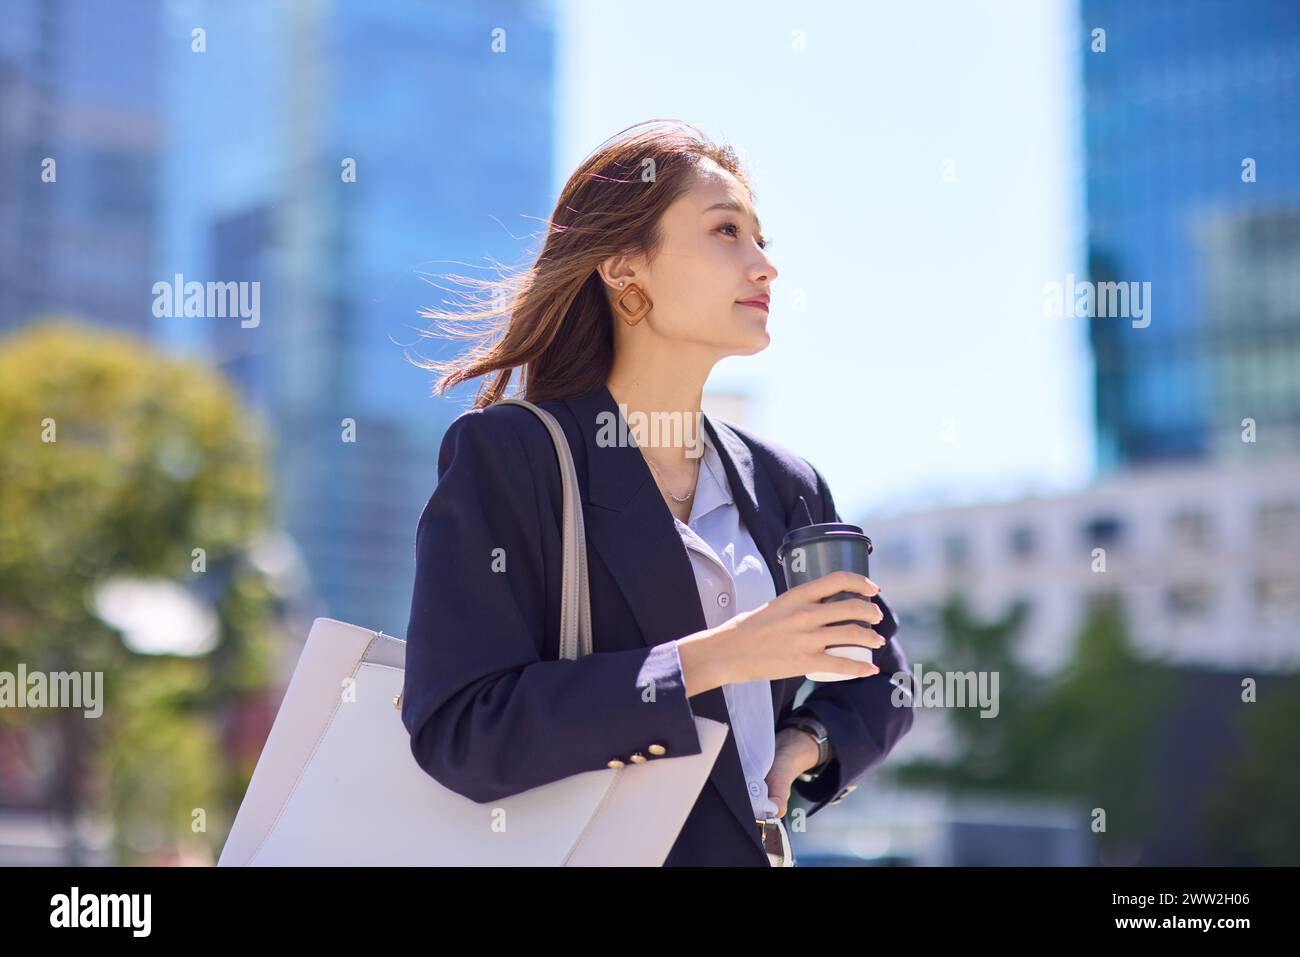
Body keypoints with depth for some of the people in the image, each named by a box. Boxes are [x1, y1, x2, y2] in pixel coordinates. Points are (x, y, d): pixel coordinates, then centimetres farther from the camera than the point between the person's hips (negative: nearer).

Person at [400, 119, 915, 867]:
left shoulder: (786, 487, 5)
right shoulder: (504, 457, -12)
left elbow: (878, 677, 17)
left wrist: (803, 749, -3)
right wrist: (713, 657, -22)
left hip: (759, 847, 5)